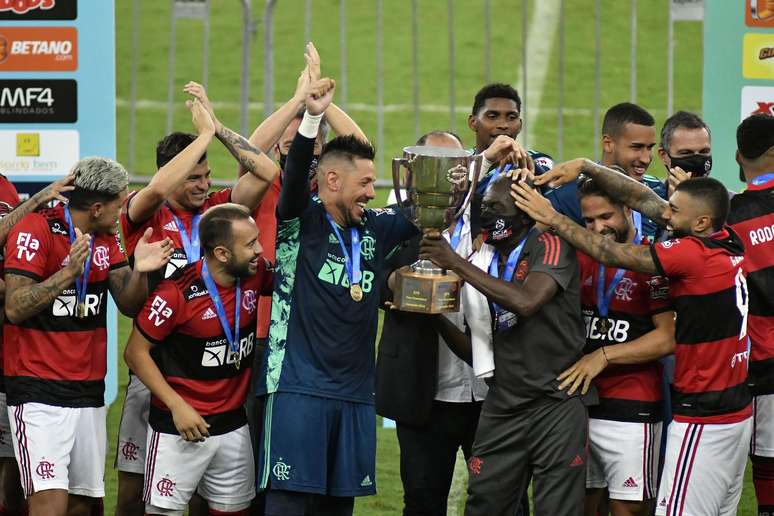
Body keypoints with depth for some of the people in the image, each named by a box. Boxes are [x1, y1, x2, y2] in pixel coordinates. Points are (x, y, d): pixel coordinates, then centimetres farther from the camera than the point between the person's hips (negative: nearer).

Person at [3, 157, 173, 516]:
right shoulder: (36, 230, -11)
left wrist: (140, 271, -9)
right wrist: (69, 273, -26)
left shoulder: (106, 237, 12)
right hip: (38, 392, -7)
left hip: (89, 390, 7)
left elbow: (129, 305, 11)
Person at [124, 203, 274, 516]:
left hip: (233, 425, 6)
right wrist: (177, 406, -17)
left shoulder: (256, 275, -3)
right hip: (179, 428, -6)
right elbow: (136, 353, -11)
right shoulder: (178, 292, -19)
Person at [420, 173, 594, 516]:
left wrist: (457, 265, -18)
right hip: (502, 407, 6)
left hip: (556, 406, -6)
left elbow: (526, 302, -25)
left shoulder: (549, 246, -6)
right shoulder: (483, 262, 13)